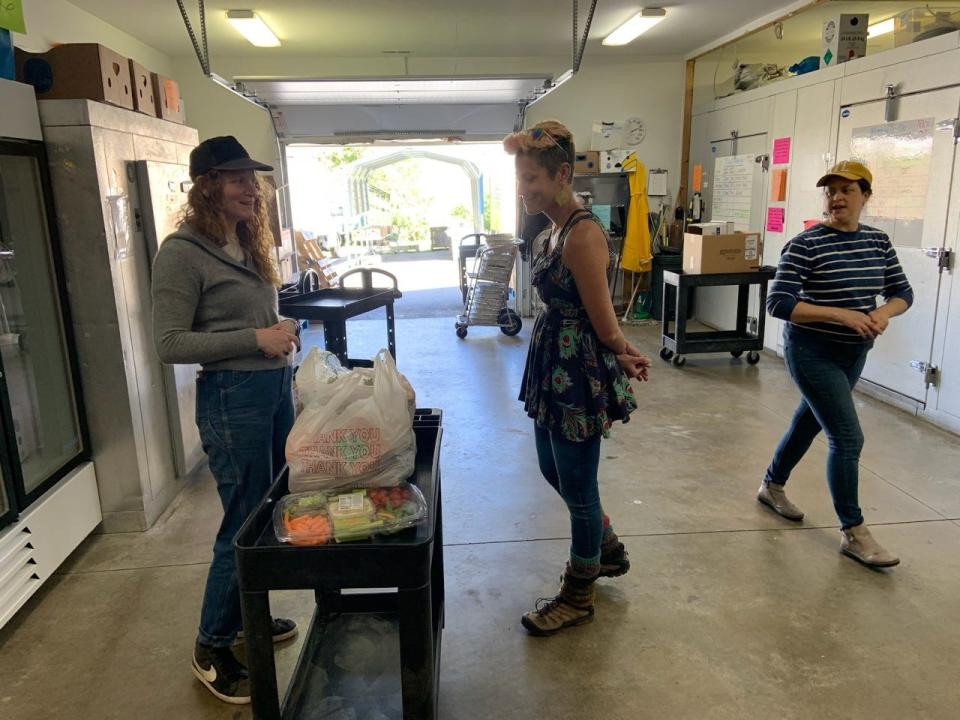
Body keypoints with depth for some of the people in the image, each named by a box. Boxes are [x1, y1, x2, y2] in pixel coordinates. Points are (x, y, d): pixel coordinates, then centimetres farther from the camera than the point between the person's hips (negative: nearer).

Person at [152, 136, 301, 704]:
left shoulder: (249, 242, 11)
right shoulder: (183, 252, -12)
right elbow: (169, 343, -16)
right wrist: (255, 339, -21)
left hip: (276, 387, 8)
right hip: (232, 398, -8)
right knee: (245, 522, 1)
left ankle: (247, 616, 37)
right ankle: (212, 649, 23)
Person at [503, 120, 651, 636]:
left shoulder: (583, 234, -21)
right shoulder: (549, 233, 9)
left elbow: (604, 322, -16)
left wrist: (622, 356, 1)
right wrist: (624, 354, 7)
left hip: (579, 372, -10)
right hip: (552, 366, 10)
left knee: (577, 486, 6)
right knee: (553, 469, 23)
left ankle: (578, 597, 28)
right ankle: (609, 551, 47)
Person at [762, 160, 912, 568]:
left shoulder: (878, 241, 3)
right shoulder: (806, 244, -16)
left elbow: (902, 293, 9)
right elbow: (778, 304, -21)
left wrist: (883, 313, -14)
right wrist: (842, 314, -26)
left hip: (854, 354, 7)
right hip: (813, 353, -6)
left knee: (809, 422, 19)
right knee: (847, 438, -7)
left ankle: (772, 486, 41)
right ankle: (853, 533, 7)